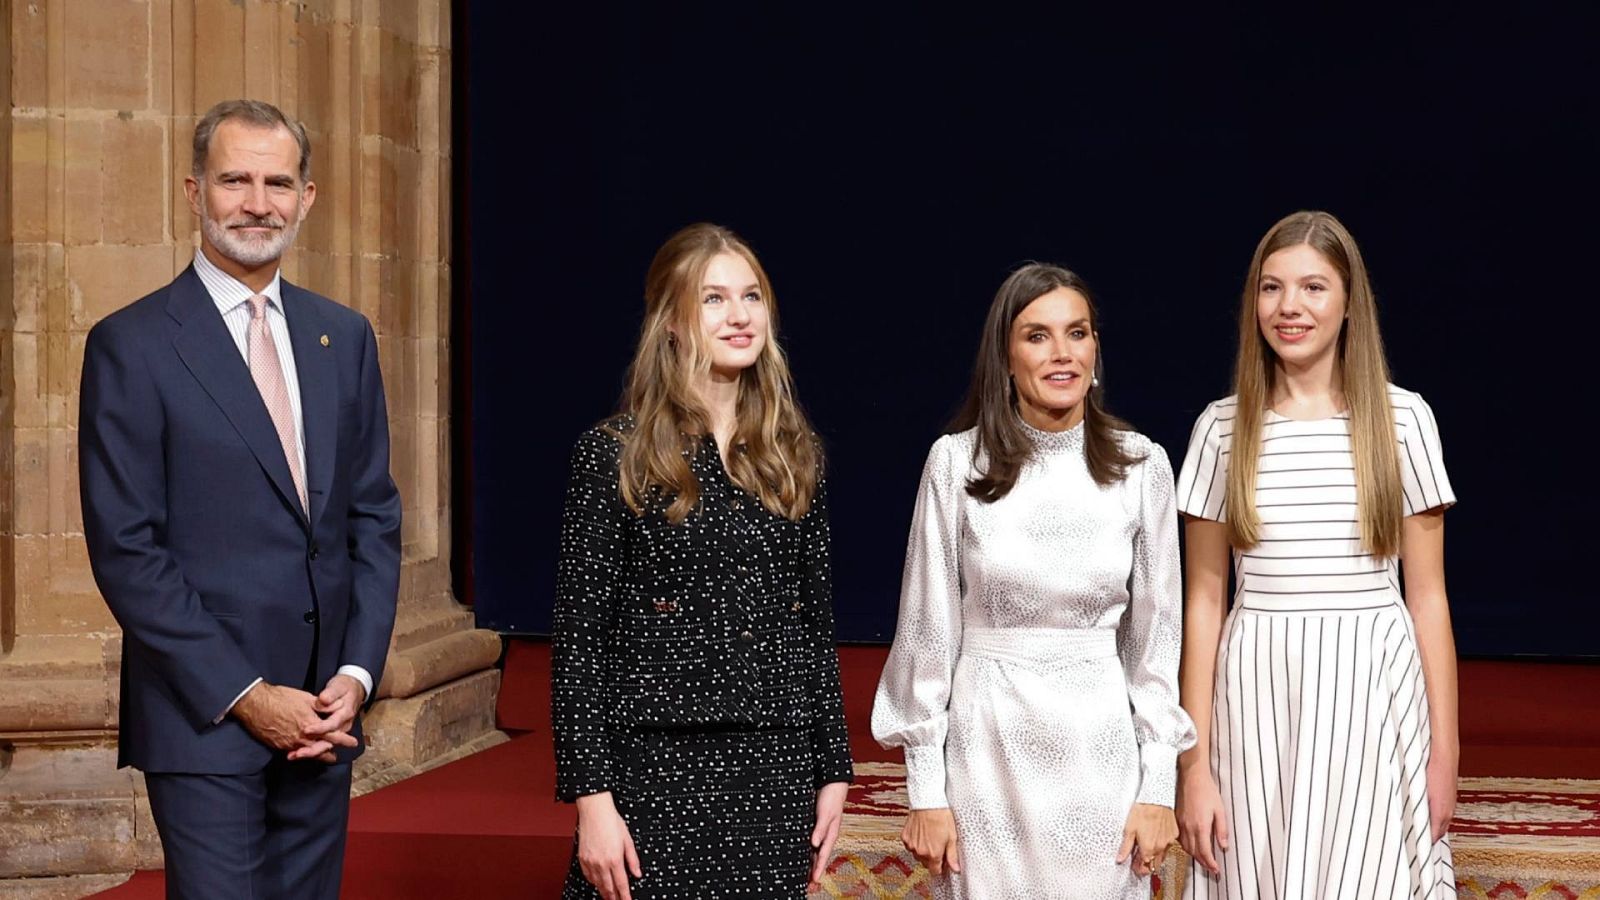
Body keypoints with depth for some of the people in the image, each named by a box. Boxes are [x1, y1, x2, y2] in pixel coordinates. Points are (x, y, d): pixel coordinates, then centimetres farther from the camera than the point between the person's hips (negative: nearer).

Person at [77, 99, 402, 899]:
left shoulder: (345, 337, 10)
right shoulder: (131, 345, -5)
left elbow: (374, 517, 11)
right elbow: (125, 550, -10)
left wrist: (356, 672, -1)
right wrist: (246, 697, -13)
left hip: (323, 717, 5)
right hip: (203, 717, -5)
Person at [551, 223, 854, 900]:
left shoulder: (795, 456, 9)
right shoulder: (614, 455, -3)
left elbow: (816, 626, 12)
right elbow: (579, 639, -5)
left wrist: (832, 773, 9)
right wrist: (591, 798, -11)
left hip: (776, 775, 4)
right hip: (656, 771, -3)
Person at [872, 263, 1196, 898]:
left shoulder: (1140, 465, -2)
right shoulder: (958, 462, -6)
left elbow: (1154, 636, 4)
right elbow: (927, 630, -2)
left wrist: (1158, 786, 1)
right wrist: (925, 791, -3)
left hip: (1099, 749, 1)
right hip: (986, 747, -1)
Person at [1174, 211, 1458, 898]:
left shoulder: (1401, 418, 1)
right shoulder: (1223, 428, 3)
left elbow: (1427, 595, 4)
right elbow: (1204, 602, 3)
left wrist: (1444, 752, 1)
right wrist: (1195, 764, -1)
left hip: (1373, 694, -1)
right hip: (1258, 696, 1)